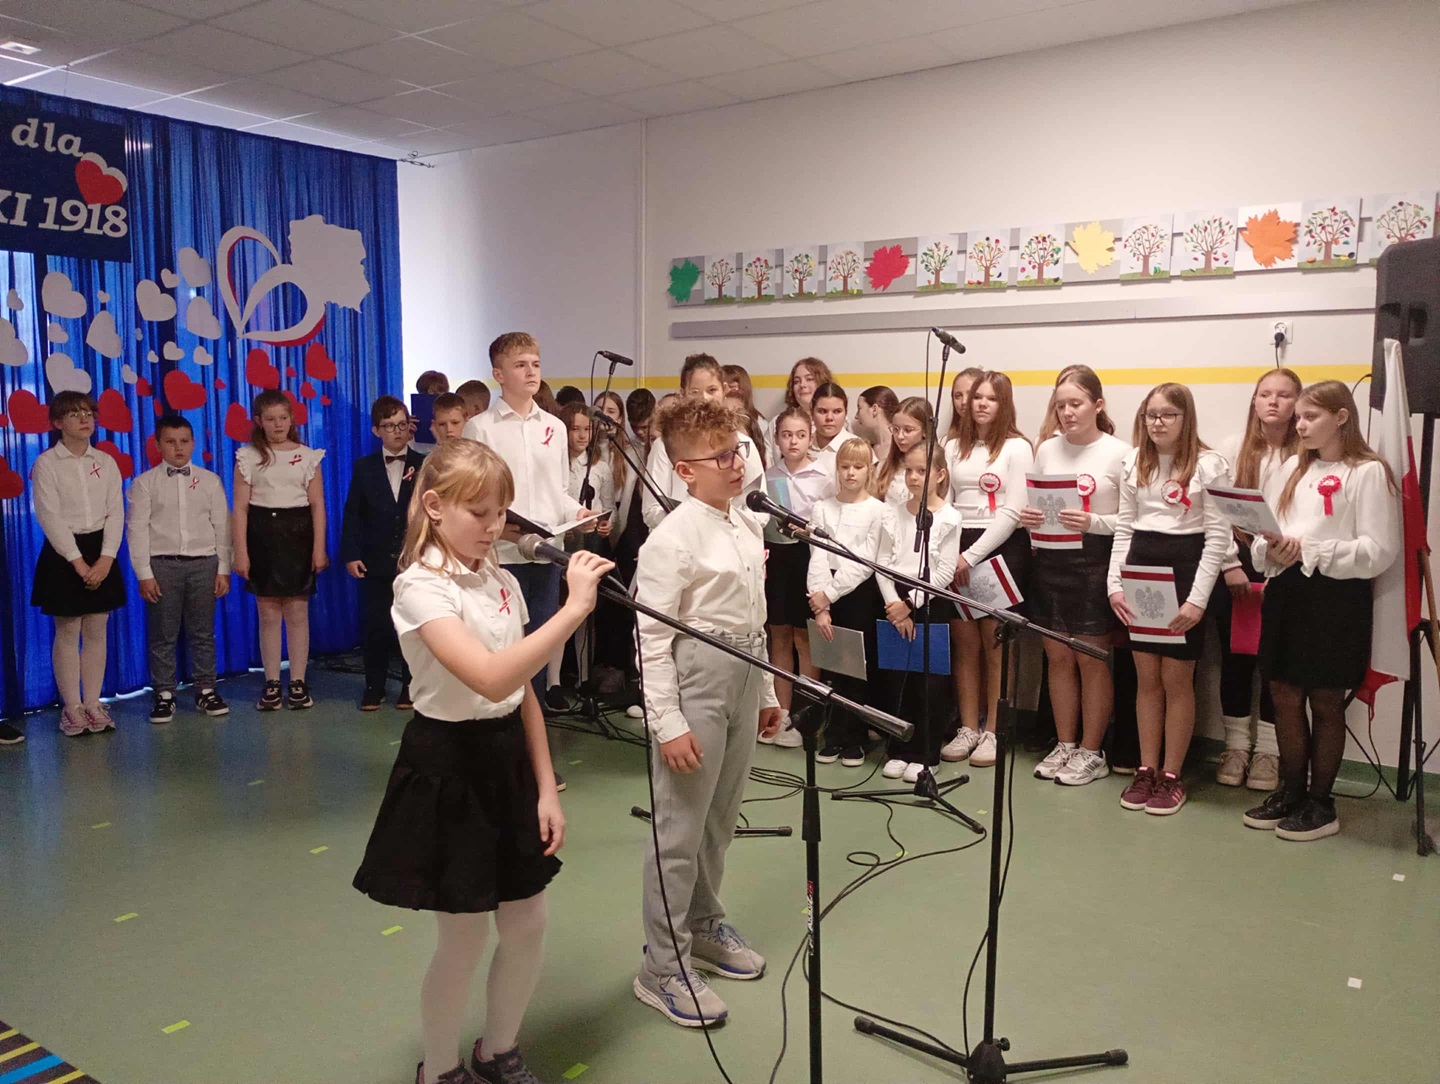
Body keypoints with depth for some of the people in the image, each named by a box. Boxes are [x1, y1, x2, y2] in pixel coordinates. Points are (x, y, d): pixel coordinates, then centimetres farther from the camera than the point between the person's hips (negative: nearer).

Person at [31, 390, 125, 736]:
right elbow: (49, 517, -10)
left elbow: (116, 513, 2)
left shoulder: (105, 462, 7)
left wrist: (106, 558, -11)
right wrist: (77, 561, -16)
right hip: (64, 553, -3)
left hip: (100, 552, 4)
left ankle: (93, 704, 15)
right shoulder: (46, 463, -4)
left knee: (97, 631, 7)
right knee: (67, 632, 1)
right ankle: (72, 708, 9)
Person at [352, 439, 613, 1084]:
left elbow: (524, 693, 8)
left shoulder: (501, 581, 5)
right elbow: (491, 678, -33)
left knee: (526, 927, 13)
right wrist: (573, 608, -34)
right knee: (463, 940, 6)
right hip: (449, 764, -7)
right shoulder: (420, 587, -17)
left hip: (509, 758, 7)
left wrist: (546, 788, 4)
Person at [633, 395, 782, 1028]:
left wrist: (766, 690, 18)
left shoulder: (748, 524, 8)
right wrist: (667, 723, -20)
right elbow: (651, 635, -18)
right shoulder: (673, 538, -17)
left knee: (720, 819, 19)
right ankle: (663, 966, 14)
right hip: (694, 680, -8)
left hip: (743, 678, 8)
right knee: (680, 828, 0)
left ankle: (704, 927, 39)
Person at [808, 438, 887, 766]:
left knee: (861, 666, 3)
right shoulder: (822, 508, 6)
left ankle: (854, 738, 15)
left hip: (861, 594, -2)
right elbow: (818, 559, -2)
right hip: (829, 596, 2)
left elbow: (865, 563, -8)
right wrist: (820, 605, -11)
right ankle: (834, 736, 17)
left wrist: (828, 593, -13)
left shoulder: (877, 510, -2)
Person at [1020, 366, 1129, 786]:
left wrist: (1093, 522, -25)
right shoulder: (1046, 450, 7)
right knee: (1057, 657, 11)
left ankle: (1091, 752, 17)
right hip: (1049, 561, 5)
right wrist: (1028, 518, -9)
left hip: (1094, 562, -4)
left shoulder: (1119, 452, -6)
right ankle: (1064, 745, 24)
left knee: (1091, 659, 4)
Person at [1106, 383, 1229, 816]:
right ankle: (1146, 769, 18)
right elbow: (1123, 528, 11)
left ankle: (1172, 776, 13)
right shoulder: (1134, 462, 8)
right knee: (1147, 676, 9)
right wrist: (1114, 583, 0)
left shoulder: (1209, 464, -7)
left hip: (1185, 566, -4)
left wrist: (1197, 599, -16)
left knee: (1176, 678, 1)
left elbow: (1219, 535, -10)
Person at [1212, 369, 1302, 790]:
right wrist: (1232, 565, -7)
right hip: (1236, 562, 2)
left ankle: (1268, 749, 16)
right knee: (1235, 654, 7)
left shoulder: (1306, 455, -1)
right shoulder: (1232, 450, 4)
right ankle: (1236, 744, 19)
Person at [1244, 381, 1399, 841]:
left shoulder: (1368, 473, -5)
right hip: (1285, 592, 6)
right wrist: (1271, 549, -13)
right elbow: (1263, 533, 9)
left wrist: (1311, 551, -19)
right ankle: (1290, 792, 26)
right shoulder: (1291, 469, 13)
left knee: (1325, 702, 6)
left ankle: (1320, 804, 19)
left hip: (1337, 596, -5)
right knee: (1284, 696, 11)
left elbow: (1378, 551, -13)